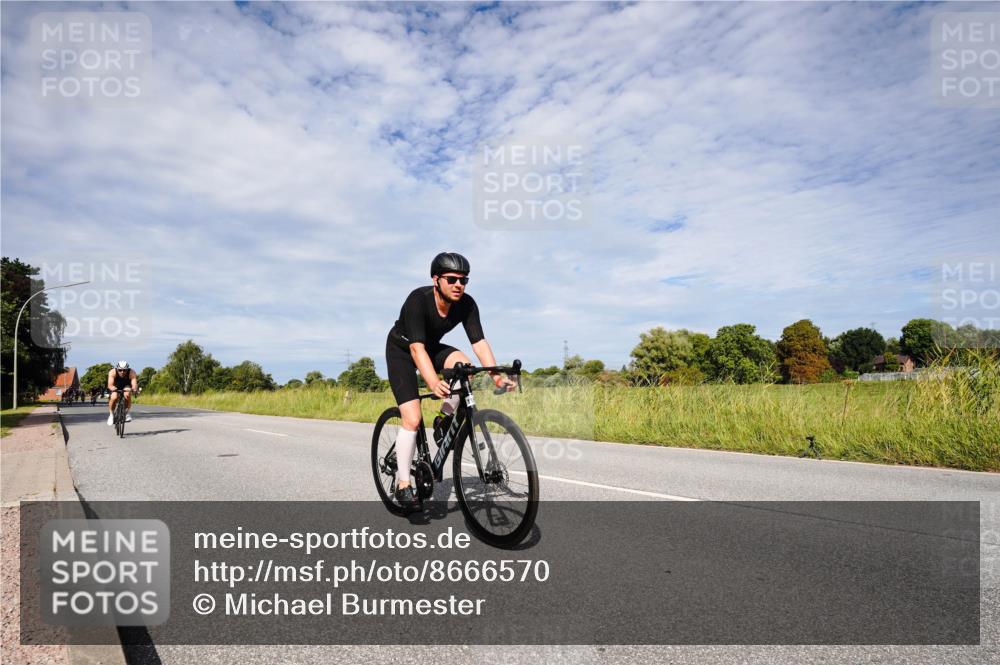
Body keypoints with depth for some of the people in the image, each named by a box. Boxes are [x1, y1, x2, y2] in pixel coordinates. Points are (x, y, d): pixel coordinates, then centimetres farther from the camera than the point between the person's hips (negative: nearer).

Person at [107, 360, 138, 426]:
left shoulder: (131, 372, -30)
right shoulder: (112, 372, -30)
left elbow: (134, 384, -40)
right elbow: (110, 385, -39)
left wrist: (135, 389, -62)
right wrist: (114, 388, -61)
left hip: (126, 386, 0)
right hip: (115, 387, 0)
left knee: (127, 395, -32)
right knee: (114, 397, -29)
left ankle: (127, 412, -10)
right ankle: (111, 414, -3)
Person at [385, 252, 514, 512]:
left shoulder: (466, 304, -19)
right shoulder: (418, 300, -33)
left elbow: (479, 342, -23)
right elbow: (417, 348, -41)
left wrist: (497, 376, -37)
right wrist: (434, 383, -55)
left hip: (432, 347, 4)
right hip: (401, 351, -4)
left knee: (464, 366, -29)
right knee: (412, 419, -15)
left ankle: (445, 419, -4)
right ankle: (403, 484, -1)